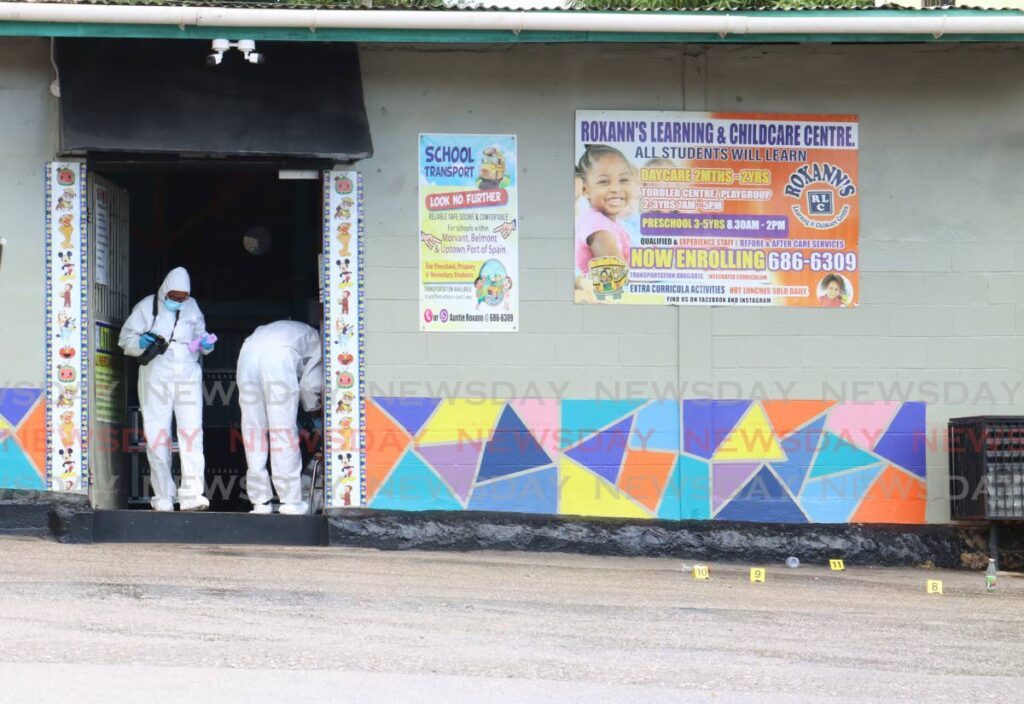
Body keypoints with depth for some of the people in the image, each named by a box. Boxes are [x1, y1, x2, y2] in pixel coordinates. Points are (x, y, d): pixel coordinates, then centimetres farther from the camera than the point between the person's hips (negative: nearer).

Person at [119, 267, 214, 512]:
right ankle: (163, 498, 4)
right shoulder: (147, 307, 6)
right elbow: (126, 338, 6)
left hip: (188, 375, 2)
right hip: (156, 375, -2)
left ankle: (192, 495, -13)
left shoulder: (192, 307, 14)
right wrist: (140, 342, -16)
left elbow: (200, 334, 26)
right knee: (157, 436, -2)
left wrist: (205, 343, 4)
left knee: (192, 433, -9)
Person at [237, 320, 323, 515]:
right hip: (279, 355, -5)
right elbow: (311, 384, 13)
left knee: (253, 430, 10)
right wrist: (313, 407, 32)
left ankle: (260, 502, 10)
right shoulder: (315, 338, 25)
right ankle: (291, 502, 2)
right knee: (284, 432, 2)